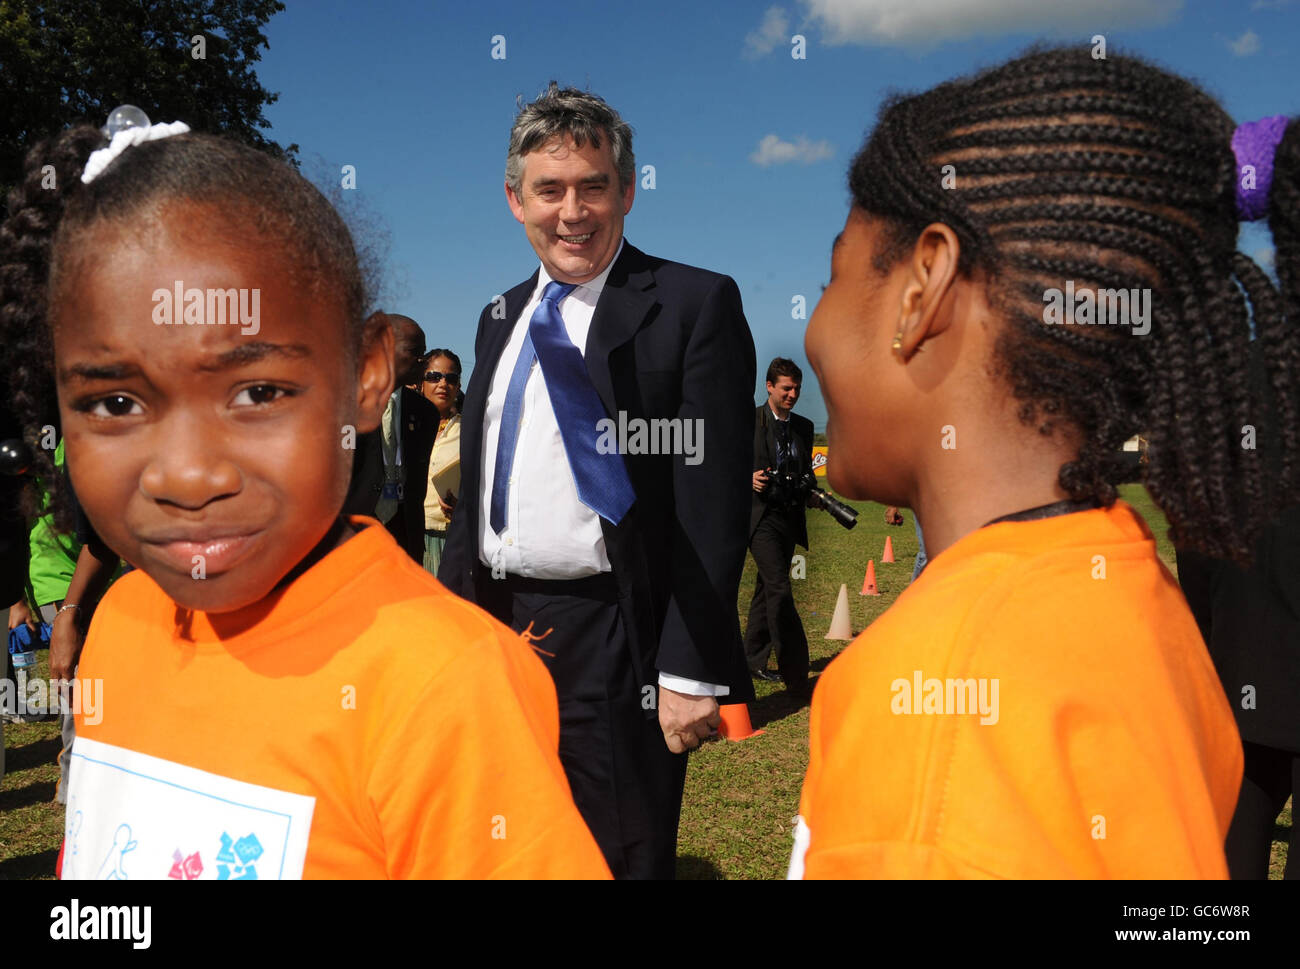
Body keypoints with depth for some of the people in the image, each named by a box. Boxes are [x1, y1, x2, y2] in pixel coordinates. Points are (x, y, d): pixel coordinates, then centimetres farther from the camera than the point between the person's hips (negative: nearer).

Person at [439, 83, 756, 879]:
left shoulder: (696, 305, -8)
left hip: (612, 642, -6)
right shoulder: (502, 319, 14)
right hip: (494, 630, 7)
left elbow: (713, 506, -14)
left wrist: (690, 672, -18)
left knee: (623, 856, 7)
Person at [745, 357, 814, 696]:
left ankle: (753, 660, 26)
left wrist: (812, 496, 2)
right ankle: (796, 676, -17)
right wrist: (748, 478, -19)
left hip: (790, 518, 6)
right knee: (780, 590, -16)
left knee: (766, 590, 15)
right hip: (760, 515, -6)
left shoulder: (804, 427, 14)